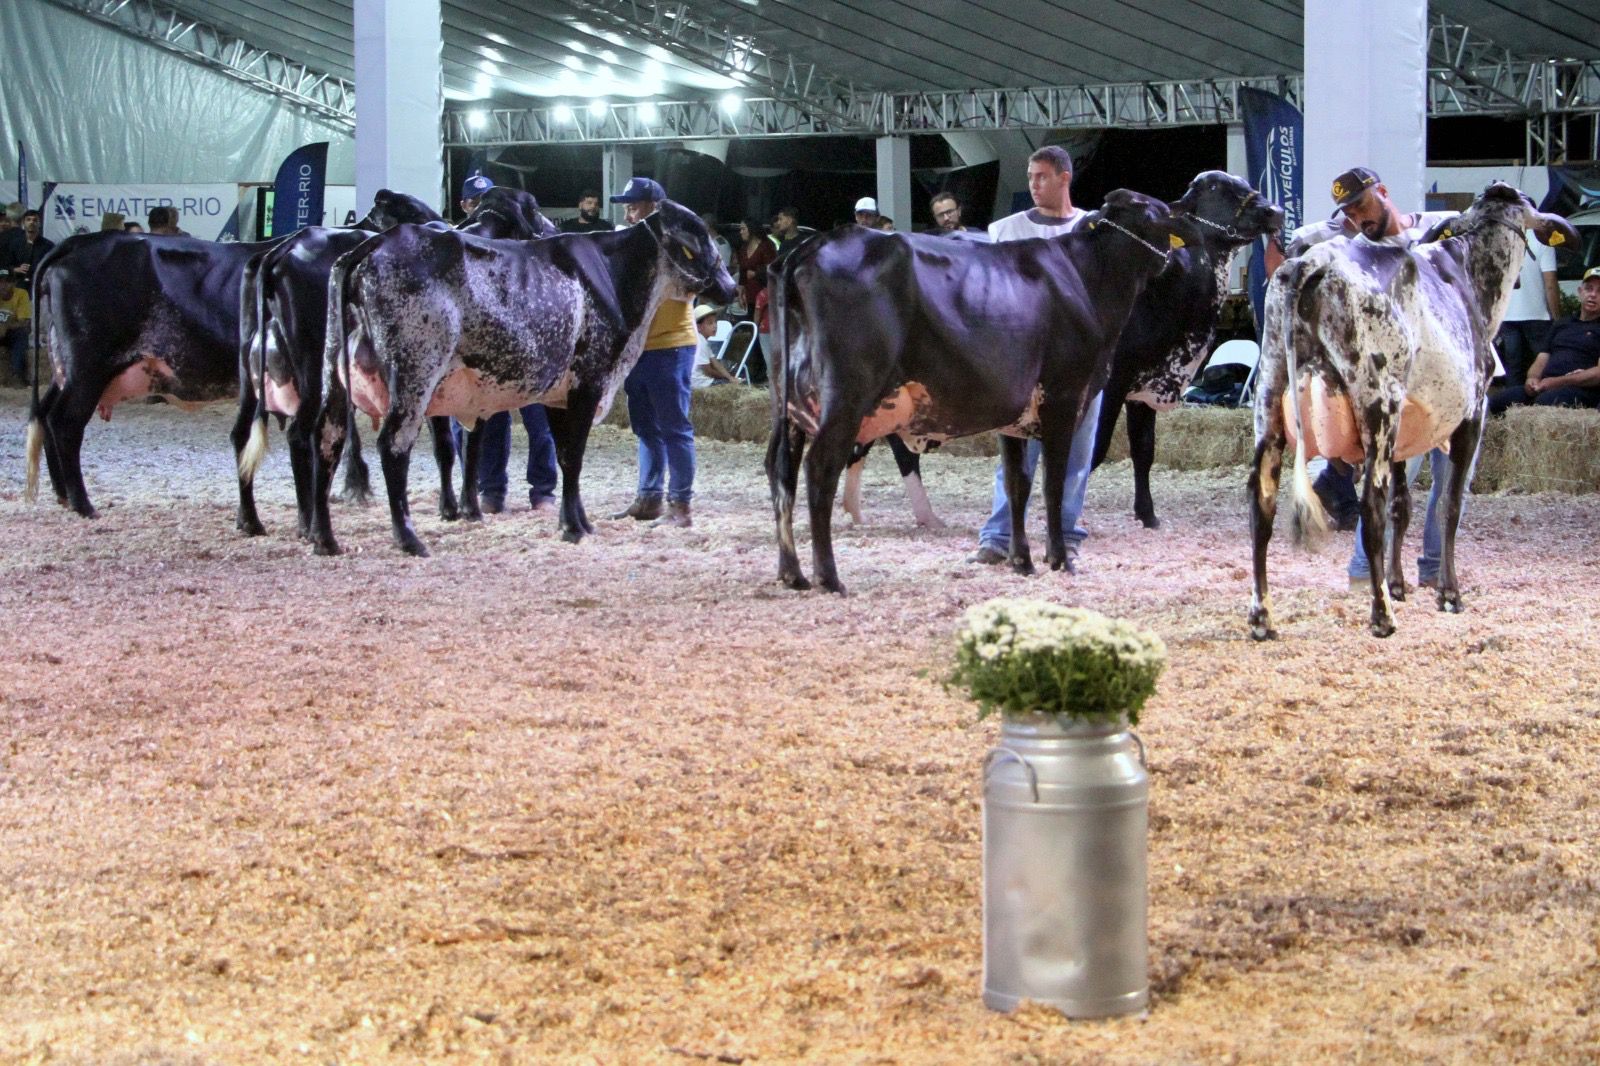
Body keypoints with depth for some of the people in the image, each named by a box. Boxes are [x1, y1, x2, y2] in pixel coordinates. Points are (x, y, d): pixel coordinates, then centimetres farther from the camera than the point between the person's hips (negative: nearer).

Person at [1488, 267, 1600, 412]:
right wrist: (1532, 378, -1)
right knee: (1498, 399, -22)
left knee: (1546, 401, -40)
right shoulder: (1560, 326, 29)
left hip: (1581, 389, -6)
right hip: (1543, 387, 6)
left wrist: (1559, 381, -14)